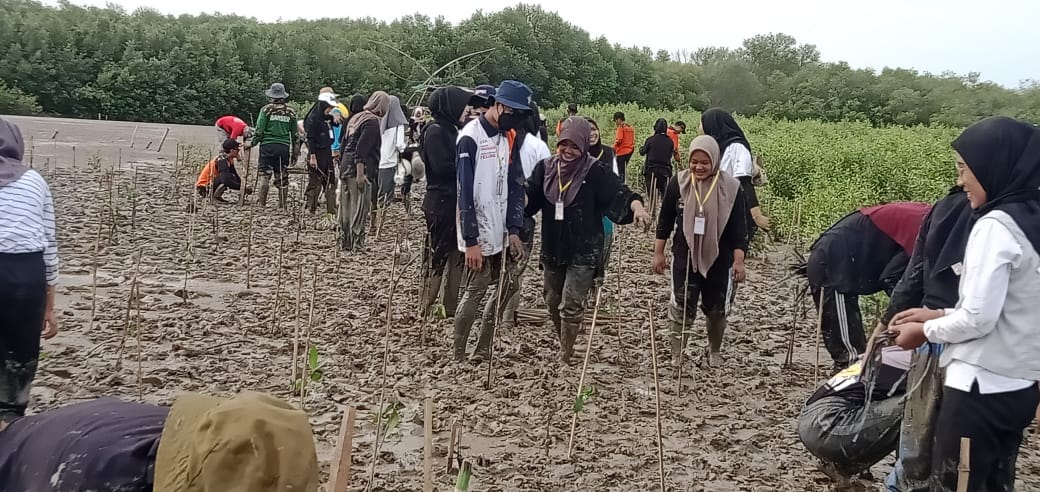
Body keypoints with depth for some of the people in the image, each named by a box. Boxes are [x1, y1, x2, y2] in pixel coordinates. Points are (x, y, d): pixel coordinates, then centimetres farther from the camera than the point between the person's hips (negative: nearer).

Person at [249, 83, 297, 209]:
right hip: (284, 147, 3)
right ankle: (282, 206, 11)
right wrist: (295, 153, 17)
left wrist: (251, 143, 9)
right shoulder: (290, 112, 8)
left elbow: (259, 131, -4)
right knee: (282, 178, 7)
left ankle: (262, 204, -4)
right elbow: (295, 134, 11)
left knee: (265, 175, -2)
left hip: (268, 146, -3)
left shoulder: (266, 109, -1)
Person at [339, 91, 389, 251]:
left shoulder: (356, 117, 15)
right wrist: (360, 172, -22)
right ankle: (356, 243, -1)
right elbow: (362, 148, -20)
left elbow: (344, 142, 18)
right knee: (360, 208, -3)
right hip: (359, 168, -9)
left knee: (346, 207, 13)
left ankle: (344, 241, 20)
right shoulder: (372, 121, -11)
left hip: (345, 166, 9)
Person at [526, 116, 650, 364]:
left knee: (571, 307, -5)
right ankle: (565, 345, 39)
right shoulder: (545, 167, 0)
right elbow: (529, 199, -1)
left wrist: (636, 205, -37)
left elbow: (620, 194, -18)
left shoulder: (596, 172, -11)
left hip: (583, 252, -5)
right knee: (553, 303, 17)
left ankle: (565, 358, 9)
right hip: (552, 249, 5)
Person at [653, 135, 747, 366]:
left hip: (718, 260, 0)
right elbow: (665, 220, 3)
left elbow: (738, 228, -4)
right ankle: (676, 357, 4)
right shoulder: (678, 183, -6)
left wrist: (739, 261, -7)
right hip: (684, 258, 0)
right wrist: (658, 253, 5)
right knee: (681, 307, -4)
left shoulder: (731, 188, -9)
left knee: (716, 308, 14)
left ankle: (714, 352, 36)